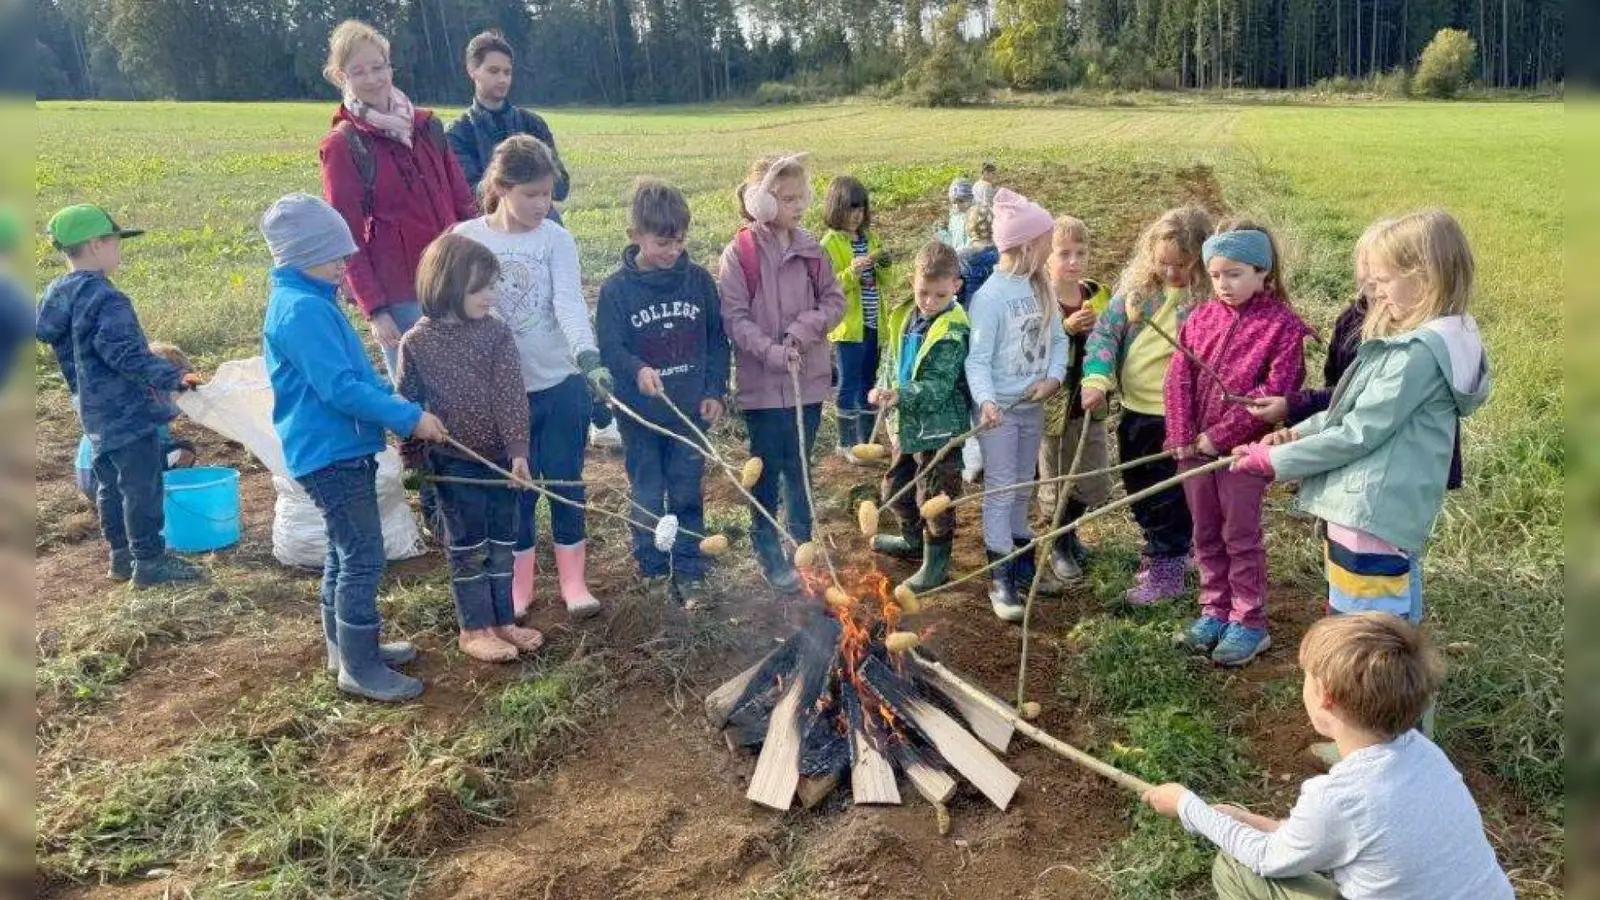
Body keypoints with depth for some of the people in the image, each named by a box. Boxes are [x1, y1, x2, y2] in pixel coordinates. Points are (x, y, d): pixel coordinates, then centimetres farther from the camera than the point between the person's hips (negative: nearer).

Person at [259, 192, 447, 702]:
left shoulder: (309, 301, 12)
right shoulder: (303, 310, -21)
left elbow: (355, 373, 19)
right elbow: (340, 389, -26)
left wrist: (397, 402, 7)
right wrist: (410, 418, -22)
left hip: (337, 450, 11)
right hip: (332, 454, -11)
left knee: (345, 553, 20)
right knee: (364, 560, -4)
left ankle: (346, 646, 33)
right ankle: (359, 668, 6)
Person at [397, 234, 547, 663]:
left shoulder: (496, 333, -3)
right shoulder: (417, 342, -9)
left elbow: (511, 396, -8)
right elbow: (408, 404, 0)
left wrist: (518, 450, -15)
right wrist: (415, 458, 3)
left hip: (500, 456, 3)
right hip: (453, 461, -3)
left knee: (501, 542, 12)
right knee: (469, 546, 6)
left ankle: (502, 620, 27)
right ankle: (474, 628, 20)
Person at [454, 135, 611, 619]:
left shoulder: (557, 239, -8)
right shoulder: (466, 239, -5)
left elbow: (570, 301, -21)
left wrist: (588, 355, -39)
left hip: (561, 383, 0)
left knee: (566, 483, 9)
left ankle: (573, 579, 25)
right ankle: (519, 582, 27)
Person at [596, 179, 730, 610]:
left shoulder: (699, 280, -1)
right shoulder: (617, 289, -9)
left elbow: (717, 341, 5)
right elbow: (608, 347, -11)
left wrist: (715, 391, -1)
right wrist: (637, 370, -30)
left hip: (690, 412, 2)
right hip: (640, 414, -2)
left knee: (688, 496, 10)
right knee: (648, 498, 11)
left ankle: (689, 572, 23)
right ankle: (654, 570, 27)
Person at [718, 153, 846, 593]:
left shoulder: (810, 248, 2)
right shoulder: (739, 253, -10)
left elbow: (835, 301, 4)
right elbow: (734, 318, -12)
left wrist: (805, 329, -13)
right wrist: (772, 352, -22)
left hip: (808, 377, 4)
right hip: (762, 382, -3)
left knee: (800, 465, 15)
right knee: (767, 469, 9)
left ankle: (803, 543, 30)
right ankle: (768, 550, 24)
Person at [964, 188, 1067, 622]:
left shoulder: (1042, 287, 3)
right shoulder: (990, 296, -18)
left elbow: (1058, 337, 8)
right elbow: (977, 359, -19)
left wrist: (1054, 376, -9)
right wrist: (986, 400, -34)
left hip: (1033, 405, 7)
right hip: (999, 408, -6)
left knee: (1023, 488, 18)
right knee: (1000, 490, 0)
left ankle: (1022, 564, 32)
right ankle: (1001, 580, 8)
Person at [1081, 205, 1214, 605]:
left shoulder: (1208, 299, -14)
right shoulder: (1136, 287, 0)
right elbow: (1105, 330, -4)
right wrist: (1097, 379, -18)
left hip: (1176, 416, -6)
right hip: (1134, 409, 6)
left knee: (1169, 497, 5)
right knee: (1139, 489, 20)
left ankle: (1167, 571, 20)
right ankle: (1157, 550, 40)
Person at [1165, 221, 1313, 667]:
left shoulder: (1283, 325, -9)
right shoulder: (1201, 317, 6)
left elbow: (1274, 391, -16)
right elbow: (1178, 377, 0)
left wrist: (1220, 434, -18)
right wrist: (1183, 436, -11)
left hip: (1242, 448, -5)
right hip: (1194, 447, 5)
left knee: (1241, 538, 5)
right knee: (1206, 535, 15)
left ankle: (1249, 623, 18)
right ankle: (1215, 610, 30)